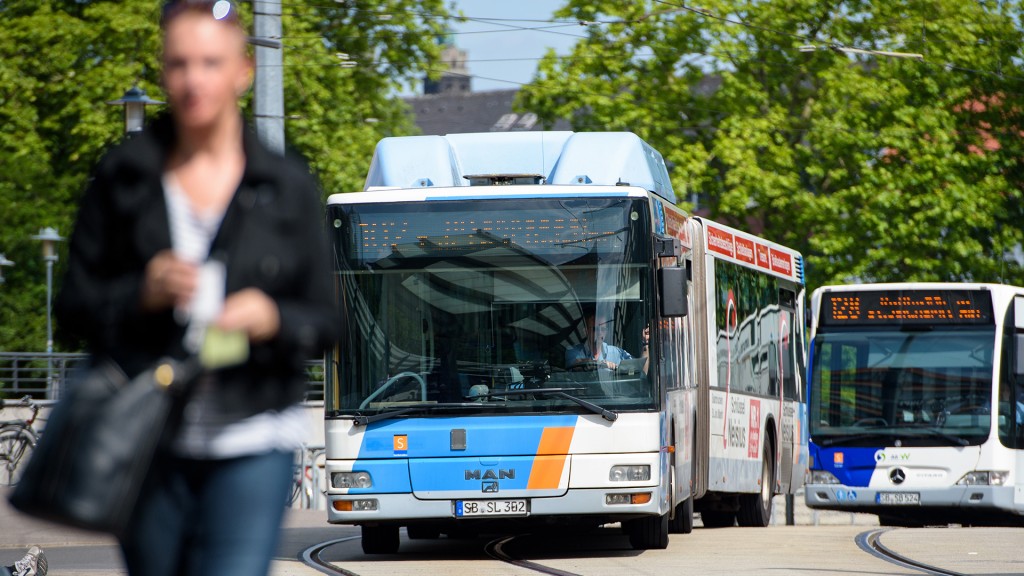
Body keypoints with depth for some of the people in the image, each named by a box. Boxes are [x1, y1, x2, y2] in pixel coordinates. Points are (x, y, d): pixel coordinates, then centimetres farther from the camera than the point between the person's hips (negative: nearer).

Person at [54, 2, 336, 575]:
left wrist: (272, 318, -14)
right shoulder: (123, 178, 5)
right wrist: (143, 292, -13)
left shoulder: (288, 188, 4)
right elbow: (75, 308, 6)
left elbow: (324, 322, 7)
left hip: (252, 446, -2)